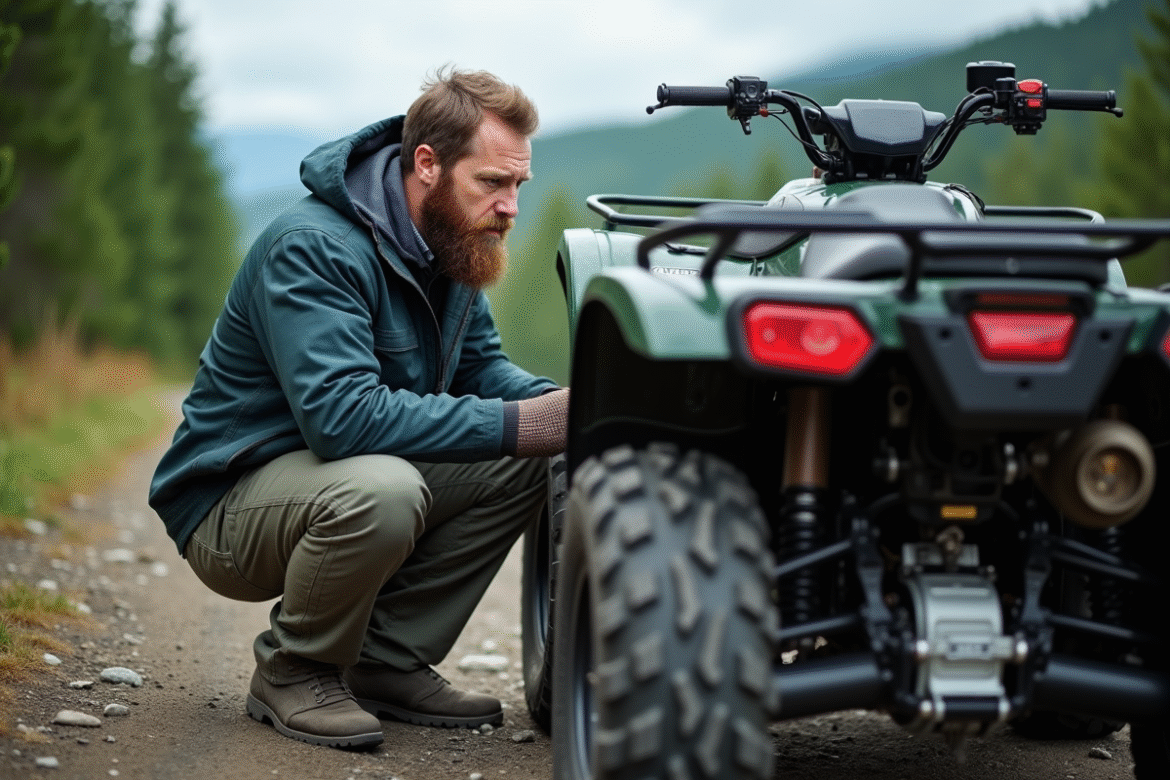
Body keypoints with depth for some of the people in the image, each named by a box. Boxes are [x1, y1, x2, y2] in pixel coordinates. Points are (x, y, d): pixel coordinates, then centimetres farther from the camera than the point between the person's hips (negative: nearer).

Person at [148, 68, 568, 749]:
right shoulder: (314, 247, -25)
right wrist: (521, 424, -35)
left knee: (519, 467, -7)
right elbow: (342, 414, -35)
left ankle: (387, 662, 1)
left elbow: (479, 364, 12)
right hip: (229, 506, -8)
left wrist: (564, 407, -11)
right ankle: (293, 673, -10)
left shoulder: (449, 242, 3)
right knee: (381, 488, -37)